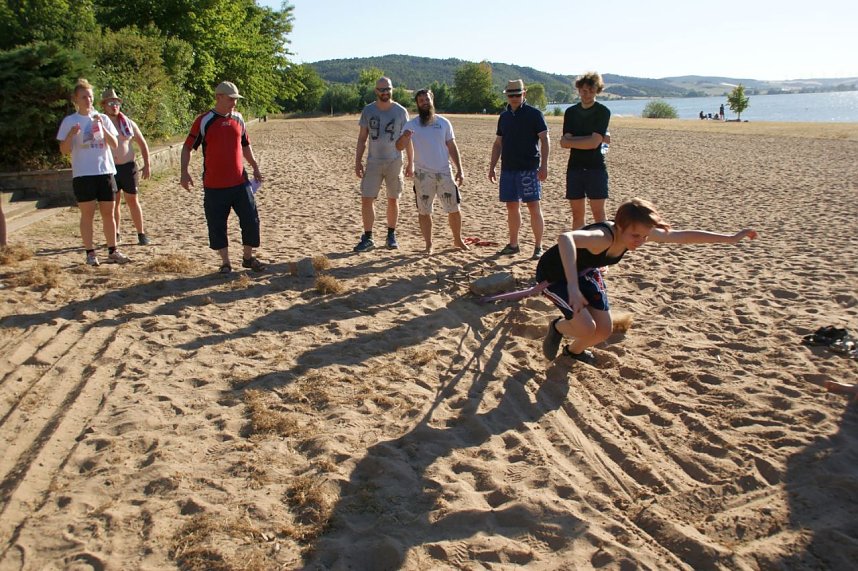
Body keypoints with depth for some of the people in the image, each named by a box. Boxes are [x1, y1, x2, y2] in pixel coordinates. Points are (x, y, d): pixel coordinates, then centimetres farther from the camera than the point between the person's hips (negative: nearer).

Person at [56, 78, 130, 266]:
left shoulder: (102, 119, 9)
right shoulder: (69, 121, 1)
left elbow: (114, 145, 1)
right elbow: (64, 150, -1)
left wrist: (102, 127, -12)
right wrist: (71, 134, -18)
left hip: (105, 172, 3)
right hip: (83, 174, -3)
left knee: (108, 213, 6)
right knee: (87, 214, 0)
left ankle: (112, 251, 14)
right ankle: (90, 253, 6)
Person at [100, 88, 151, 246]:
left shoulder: (128, 123, 6)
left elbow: (142, 143, 12)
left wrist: (147, 165, 7)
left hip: (128, 167, 1)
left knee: (133, 201, 4)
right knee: (114, 203, 6)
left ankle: (141, 233, 11)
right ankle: (115, 235, 15)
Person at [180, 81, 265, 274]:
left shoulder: (238, 119, 8)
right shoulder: (204, 121, -5)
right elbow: (187, 147, -3)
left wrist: (255, 167, 15)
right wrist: (184, 172, -13)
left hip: (240, 182, 4)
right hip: (214, 185, -3)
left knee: (251, 219, 4)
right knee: (217, 224, 4)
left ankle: (248, 257, 20)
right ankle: (225, 262, 18)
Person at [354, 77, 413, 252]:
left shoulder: (400, 111, -1)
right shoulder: (368, 111, 3)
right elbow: (362, 138, 7)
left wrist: (411, 162, 0)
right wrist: (358, 162, 1)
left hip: (394, 162, -1)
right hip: (373, 162, 1)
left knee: (393, 200, 7)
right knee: (366, 199, -5)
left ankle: (391, 235, 22)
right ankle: (367, 238, 4)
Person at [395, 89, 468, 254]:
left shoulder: (443, 122, 5)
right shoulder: (411, 125, -3)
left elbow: (452, 147, 9)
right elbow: (399, 146, -11)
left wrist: (460, 170, 3)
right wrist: (404, 137, -35)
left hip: (444, 172, 2)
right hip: (423, 174, -2)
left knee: (454, 209, 7)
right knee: (424, 211, 3)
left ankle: (458, 240, 25)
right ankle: (428, 245, 15)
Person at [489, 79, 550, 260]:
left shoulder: (534, 114, -3)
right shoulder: (504, 116, 13)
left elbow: (544, 140, -6)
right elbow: (498, 143, 19)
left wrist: (544, 165, -15)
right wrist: (491, 167, 14)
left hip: (529, 168, -5)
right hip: (508, 168, 5)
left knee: (534, 207, -5)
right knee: (512, 207, 10)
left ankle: (538, 247, 1)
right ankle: (513, 244, 20)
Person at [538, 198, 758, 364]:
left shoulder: (640, 233, -18)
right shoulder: (604, 237, -42)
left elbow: (684, 236, -7)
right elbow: (565, 238, -63)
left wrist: (731, 238, -3)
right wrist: (572, 287, -71)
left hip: (583, 273, 7)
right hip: (554, 273, -7)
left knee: (604, 330, 4)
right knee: (586, 329, -20)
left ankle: (574, 350, 36)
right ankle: (557, 327, 15)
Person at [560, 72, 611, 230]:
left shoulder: (603, 112, -3)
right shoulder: (571, 112, 9)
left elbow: (594, 143, -15)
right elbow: (565, 142, -4)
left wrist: (571, 140, -4)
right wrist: (598, 139, -8)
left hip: (596, 167, -4)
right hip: (574, 167, 4)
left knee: (598, 213, -5)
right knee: (577, 214, 7)